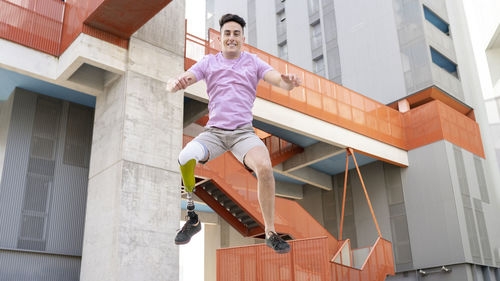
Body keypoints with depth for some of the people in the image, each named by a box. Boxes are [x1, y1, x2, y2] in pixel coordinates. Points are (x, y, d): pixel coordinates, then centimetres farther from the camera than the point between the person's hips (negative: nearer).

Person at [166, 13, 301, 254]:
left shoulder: (253, 62, 10)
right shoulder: (208, 62, 9)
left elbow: (280, 81, -4)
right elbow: (173, 84, -1)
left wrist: (289, 82, -29)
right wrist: (176, 83, -27)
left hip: (243, 132, 0)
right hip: (213, 131, 1)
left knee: (264, 167, -29)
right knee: (185, 159, -28)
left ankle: (270, 232, -12)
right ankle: (192, 220, -6)